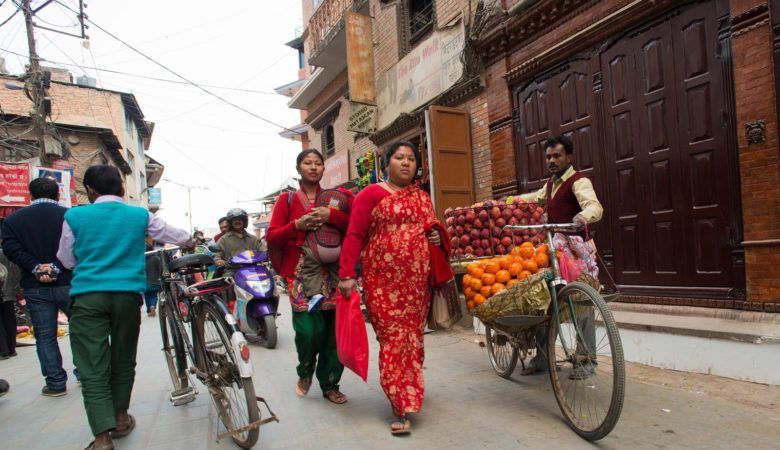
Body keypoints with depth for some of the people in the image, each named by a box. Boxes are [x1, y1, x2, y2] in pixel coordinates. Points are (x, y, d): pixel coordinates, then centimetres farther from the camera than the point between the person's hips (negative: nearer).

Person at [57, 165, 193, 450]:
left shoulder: (75, 216, 3)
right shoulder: (140, 215, 4)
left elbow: (67, 260, 12)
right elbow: (175, 236, 18)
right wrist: (191, 241, 39)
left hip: (87, 296, -1)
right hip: (127, 294, 1)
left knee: (93, 369, 1)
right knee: (123, 360, 17)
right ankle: (120, 419, 31)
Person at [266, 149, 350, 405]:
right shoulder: (287, 200, 10)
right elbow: (272, 237, 3)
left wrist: (330, 217, -15)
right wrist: (297, 225, -12)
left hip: (333, 270, 2)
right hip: (301, 271, -2)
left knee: (334, 329, 1)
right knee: (309, 329, -11)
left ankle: (330, 385, 20)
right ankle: (305, 372, 22)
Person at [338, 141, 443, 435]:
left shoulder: (423, 198, 16)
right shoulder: (371, 194, -2)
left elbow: (431, 229, 27)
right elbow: (354, 236, -9)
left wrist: (437, 238, 3)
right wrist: (347, 274, -18)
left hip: (417, 281, 6)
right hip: (383, 280, -5)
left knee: (413, 336, 13)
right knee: (394, 337, -6)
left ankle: (408, 391, 32)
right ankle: (402, 406, 1)